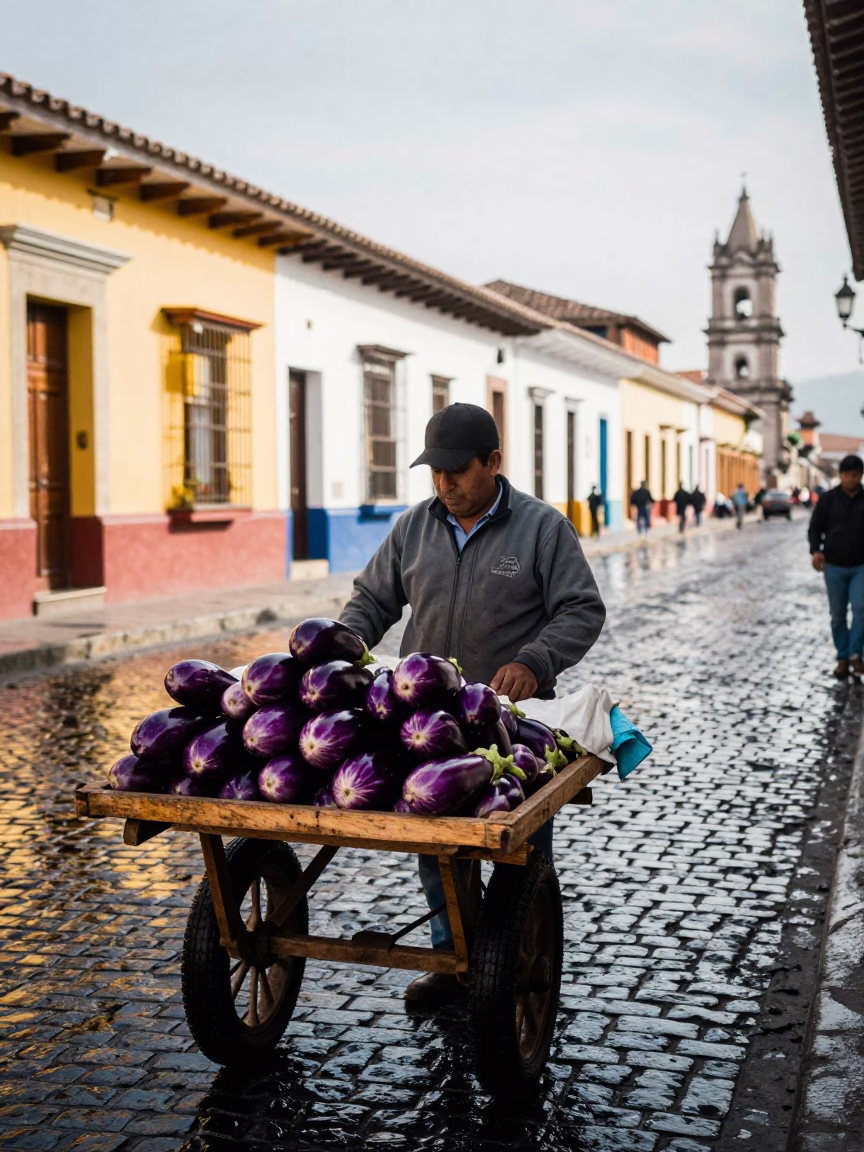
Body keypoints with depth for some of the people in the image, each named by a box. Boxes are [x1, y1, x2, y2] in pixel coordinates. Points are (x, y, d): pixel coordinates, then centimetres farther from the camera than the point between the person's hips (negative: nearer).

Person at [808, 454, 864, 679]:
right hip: (834, 567, 0)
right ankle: (843, 658, 16)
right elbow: (815, 527, 0)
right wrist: (815, 550, -18)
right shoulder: (827, 499, -1)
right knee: (838, 615, 6)